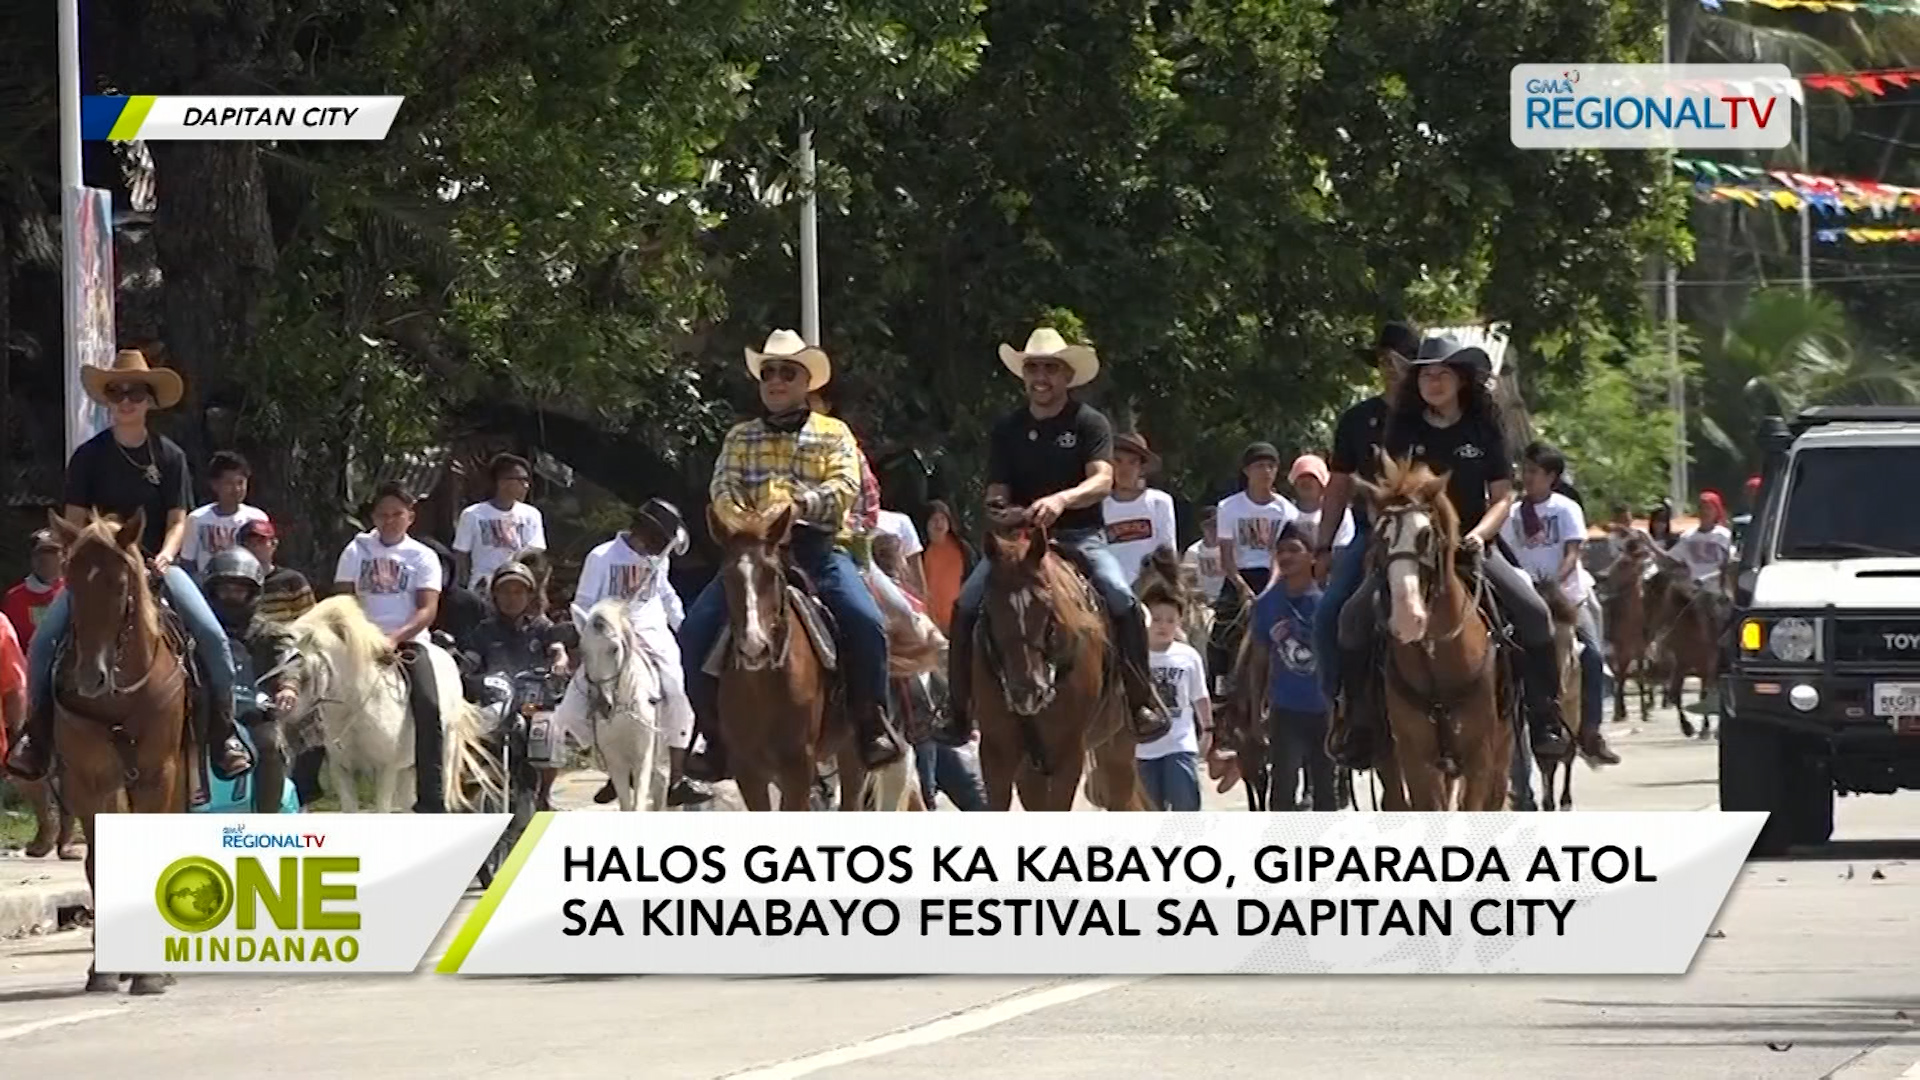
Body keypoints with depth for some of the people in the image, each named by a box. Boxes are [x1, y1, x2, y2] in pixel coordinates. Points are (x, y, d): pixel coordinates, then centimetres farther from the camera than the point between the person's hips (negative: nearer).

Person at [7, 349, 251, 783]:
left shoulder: (169, 456, 3)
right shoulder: (89, 457, 3)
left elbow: (178, 520, 1)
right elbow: (74, 520, 2)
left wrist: (165, 556, -19)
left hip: (157, 564, 0)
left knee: (212, 637, -21)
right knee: (45, 640, -18)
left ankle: (222, 733, -6)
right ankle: (37, 736, -1)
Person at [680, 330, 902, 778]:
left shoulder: (834, 435, 13)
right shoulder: (741, 438, 19)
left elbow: (846, 486, -4)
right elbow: (723, 484, 3)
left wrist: (801, 502, -24)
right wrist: (733, 512, -21)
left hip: (818, 545, -2)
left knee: (865, 621, -29)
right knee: (696, 628, -18)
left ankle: (872, 727, -14)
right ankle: (716, 736, -8)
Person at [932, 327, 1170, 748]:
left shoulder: (1089, 423, -2)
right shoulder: (1007, 430, 8)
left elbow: (1102, 481, -17)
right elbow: (996, 493, 5)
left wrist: (1061, 500, -37)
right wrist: (1000, 510, -20)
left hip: (1079, 535, -3)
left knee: (1121, 597, -28)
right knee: (966, 604, -17)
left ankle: (1142, 701, -17)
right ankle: (961, 710, -8)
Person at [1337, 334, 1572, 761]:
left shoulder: (1483, 428, 3)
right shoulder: (1404, 429, 6)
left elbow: (1503, 497, 2)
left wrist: (1480, 534, -16)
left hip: (1472, 544, -1)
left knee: (1534, 613, -22)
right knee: (1355, 617, -20)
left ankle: (1545, 721, -14)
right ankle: (1359, 715, -4)